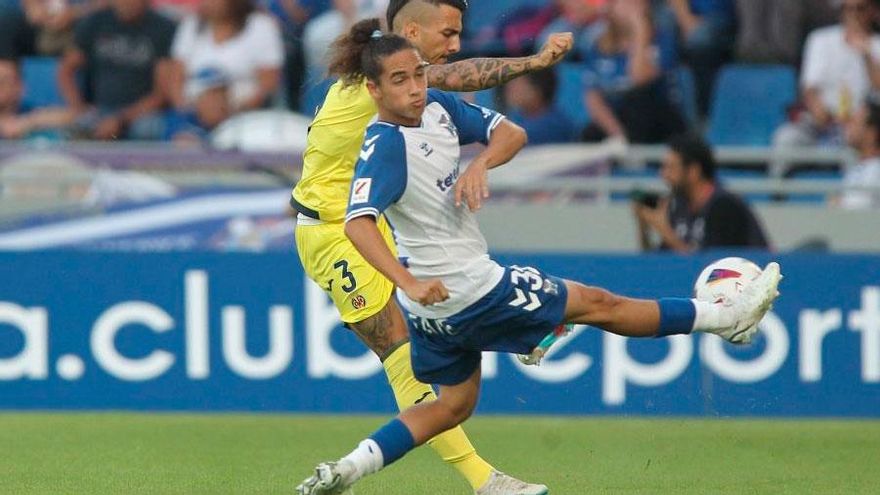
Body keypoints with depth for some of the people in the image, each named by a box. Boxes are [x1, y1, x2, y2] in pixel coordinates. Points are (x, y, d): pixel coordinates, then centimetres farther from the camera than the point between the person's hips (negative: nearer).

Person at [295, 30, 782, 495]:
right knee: (598, 304, 8)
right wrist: (409, 282, -48)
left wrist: (480, 164, -19)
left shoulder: (437, 106, 0)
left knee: (454, 403, 22)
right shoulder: (385, 145, -25)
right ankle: (727, 317, 22)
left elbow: (511, 133, 3)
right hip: (470, 290, -9)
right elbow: (358, 221, -37)